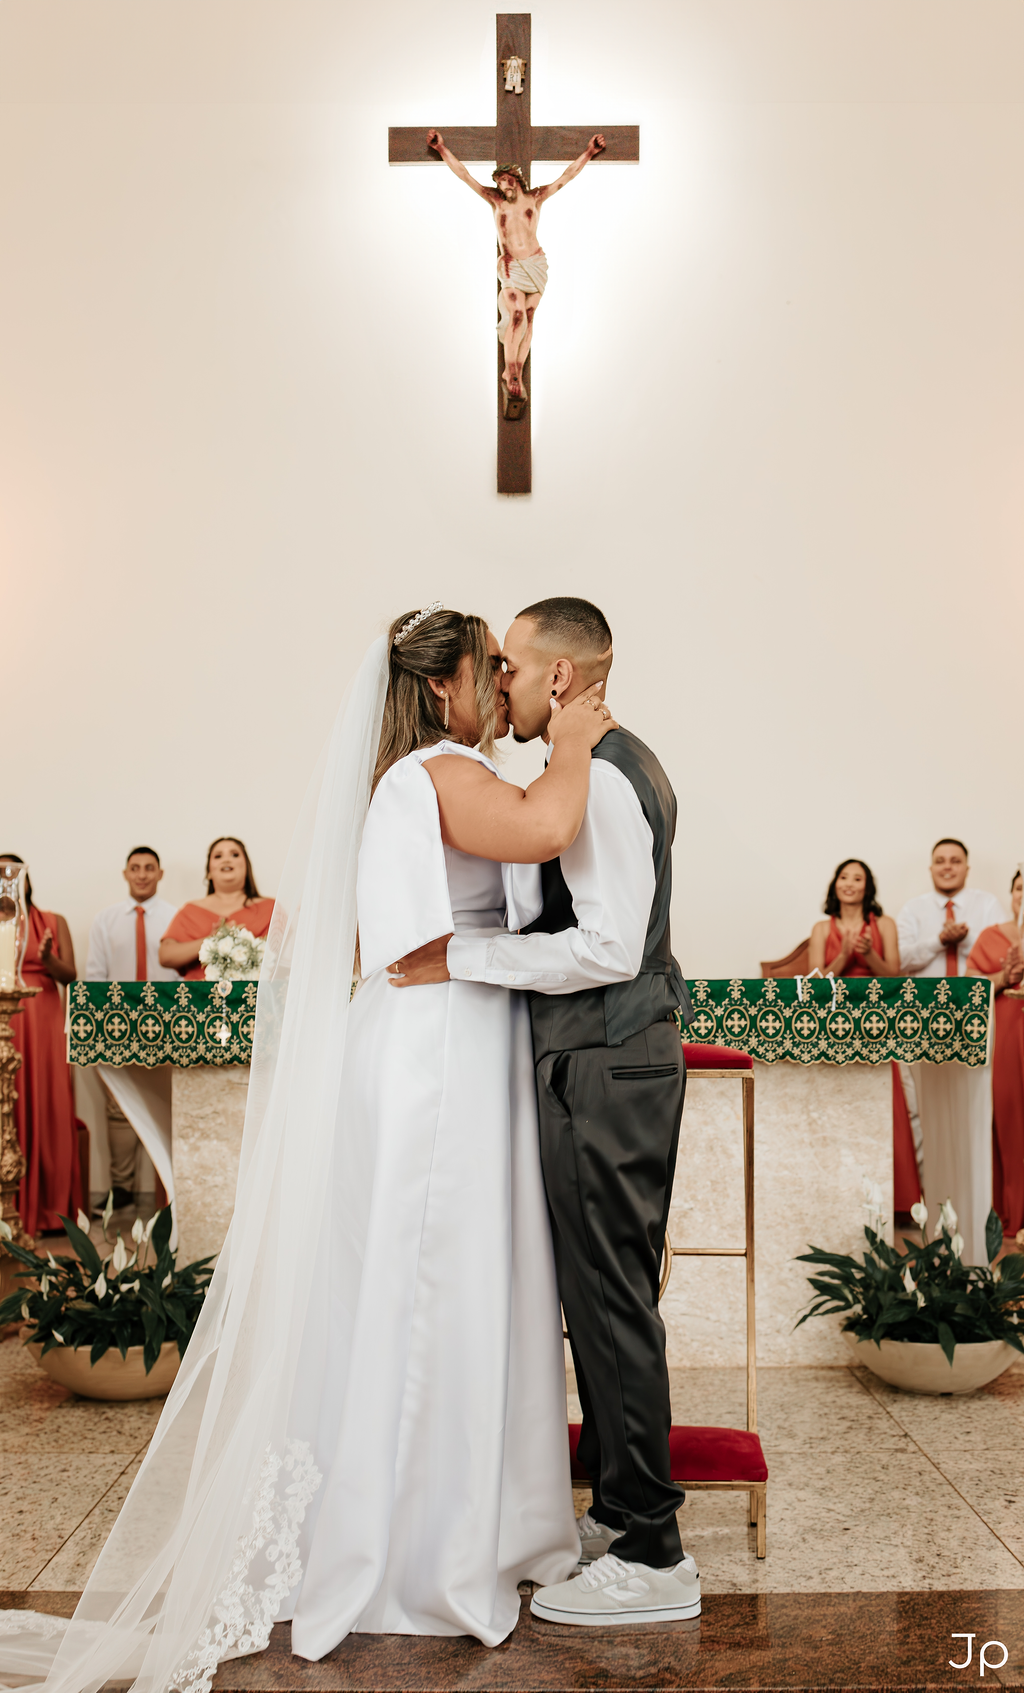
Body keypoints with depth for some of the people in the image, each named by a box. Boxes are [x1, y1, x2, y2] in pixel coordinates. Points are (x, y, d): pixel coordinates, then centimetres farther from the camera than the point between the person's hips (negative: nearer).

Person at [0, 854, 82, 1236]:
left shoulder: (53, 923, 11)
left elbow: (70, 977, 3)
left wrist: (47, 958, -15)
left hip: (44, 1022, 0)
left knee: (48, 1109, -3)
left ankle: (50, 1207, 3)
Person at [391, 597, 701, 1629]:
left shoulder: (594, 779, -17)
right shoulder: (630, 766, 16)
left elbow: (608, 948, -25)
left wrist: (461, 958, -20)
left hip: (602, 1070, -10)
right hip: (624, 1054, 10)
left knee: (610, 1302, -2)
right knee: (610, 1297, 17)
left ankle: (650, 1559, 8)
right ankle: (619, 1511, 29)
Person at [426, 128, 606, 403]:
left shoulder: (535, 198, 6)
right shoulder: (495, 200, 5)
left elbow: (567, 176, 10)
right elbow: (464, 174, 4)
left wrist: (589, 151, 10)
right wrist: (441, 148, 2)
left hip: (536, 264, 2)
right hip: (511, 267, -2)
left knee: (528, 320, 2)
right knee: (516, 316, -21)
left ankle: (516, 376, 7)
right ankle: (510, 374, -14)